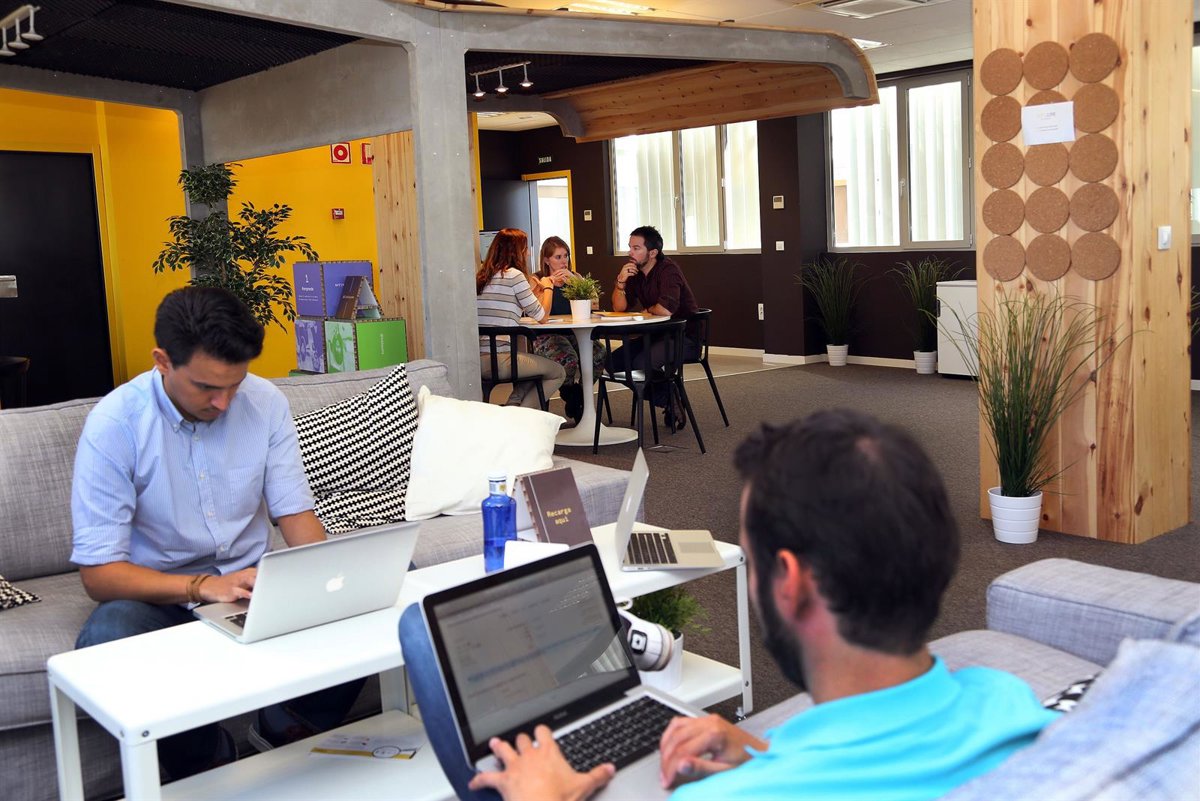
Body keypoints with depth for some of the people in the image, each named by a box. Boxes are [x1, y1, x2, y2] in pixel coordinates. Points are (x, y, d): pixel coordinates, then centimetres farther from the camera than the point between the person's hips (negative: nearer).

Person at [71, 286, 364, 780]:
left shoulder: (265, 402, -6)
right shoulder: (114, 425, -16)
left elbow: (295, 514, -1)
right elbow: (98, 573, -17)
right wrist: (202, 586, -33)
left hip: (252, 579, 3)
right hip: (158, 592, -2)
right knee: (107, 636, -36)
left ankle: (288, 730, 4)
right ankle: (210, 768, -9)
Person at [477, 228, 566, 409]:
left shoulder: (481, 277, 15)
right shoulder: (514, 275, -7)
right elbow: (541, 316, -1)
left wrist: (533, 290, 25)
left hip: (477, 361, 8)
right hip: (499, 361, -8)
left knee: (537, 370, 31)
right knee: (558, 373, 13)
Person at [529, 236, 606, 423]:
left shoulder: (575, 277, 12)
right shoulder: (537, 280, 1)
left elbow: (593, 304, -3)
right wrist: (548, 284, -10)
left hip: (573, 332, 4)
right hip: (547, 336, -4)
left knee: (599, 353, -26)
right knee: (568, 358, -35)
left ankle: (580, 393, 2)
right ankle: (570, 397, -2)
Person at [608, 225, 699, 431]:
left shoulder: (668, 270, -18)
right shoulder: (633, 271, 6)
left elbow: (665, 310, -31)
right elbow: (619, 308, 3)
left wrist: (647, 311, -9)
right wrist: (621, 282, -13)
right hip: (657, 335, 9)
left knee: (641, 363, -29)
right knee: (614, 360, -5)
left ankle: (670, 400, 0)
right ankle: (668, 402, 2)